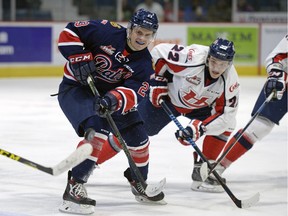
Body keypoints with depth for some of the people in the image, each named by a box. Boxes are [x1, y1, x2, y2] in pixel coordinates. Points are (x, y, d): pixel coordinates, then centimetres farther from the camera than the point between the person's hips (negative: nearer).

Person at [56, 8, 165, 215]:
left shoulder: (144, 64, -8)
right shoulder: (107, 31, -20)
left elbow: (133, 94, -22)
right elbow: (70, 32, -15)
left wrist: (114, 100, -43)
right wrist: (79, 58, -26)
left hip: (109, 95, 6)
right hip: (76, 88, -6)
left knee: (138, 137, 6)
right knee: (98, 129, -31)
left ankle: (140, 184, 34)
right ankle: (74, 188, -29)